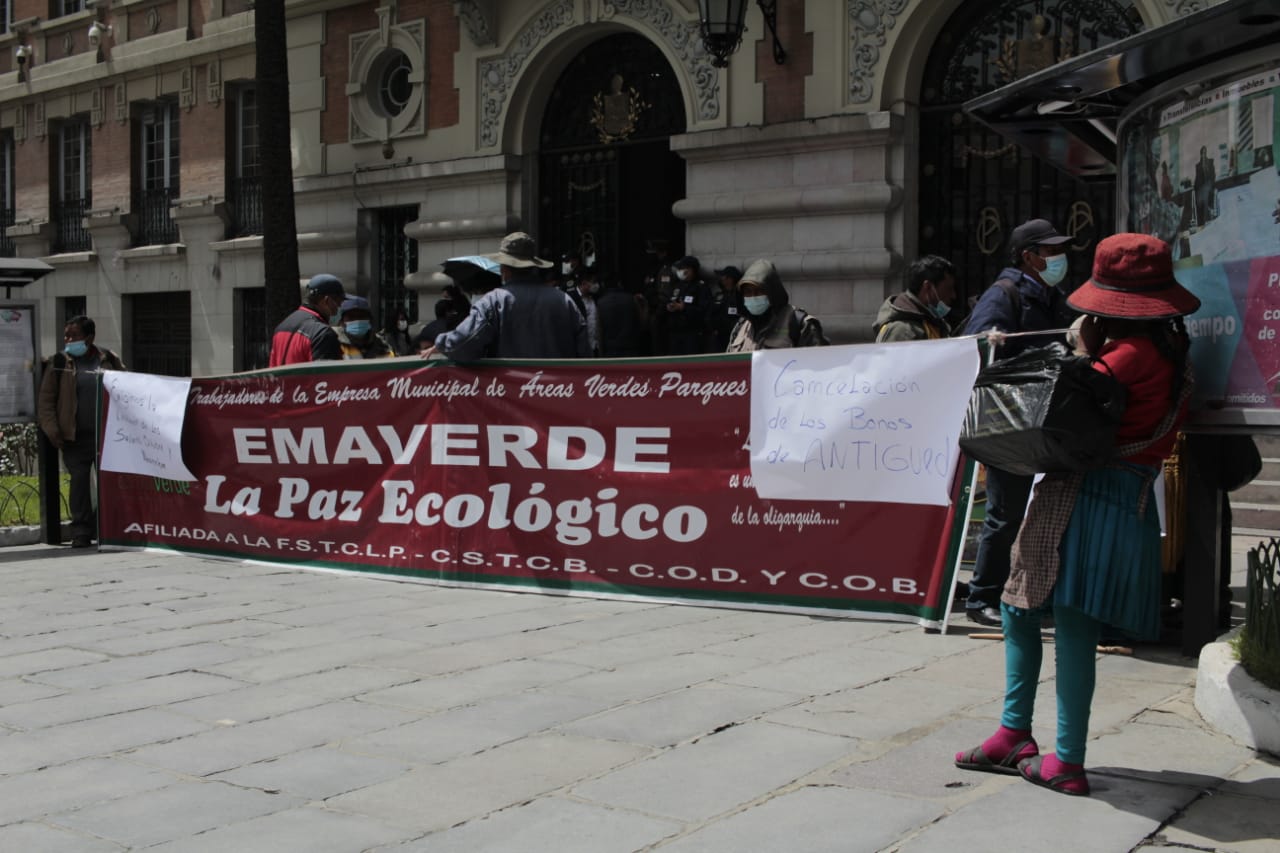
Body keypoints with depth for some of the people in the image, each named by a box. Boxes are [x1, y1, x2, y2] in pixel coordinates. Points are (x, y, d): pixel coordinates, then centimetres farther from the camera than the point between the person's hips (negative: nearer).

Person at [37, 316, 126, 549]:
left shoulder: (109, 360, 6)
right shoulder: (59, 363, 4)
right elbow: (45, 401, 3)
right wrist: (53, 431, -7)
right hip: (75, 438, -1)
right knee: (79, 481, -5)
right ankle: (81, 532, 0)